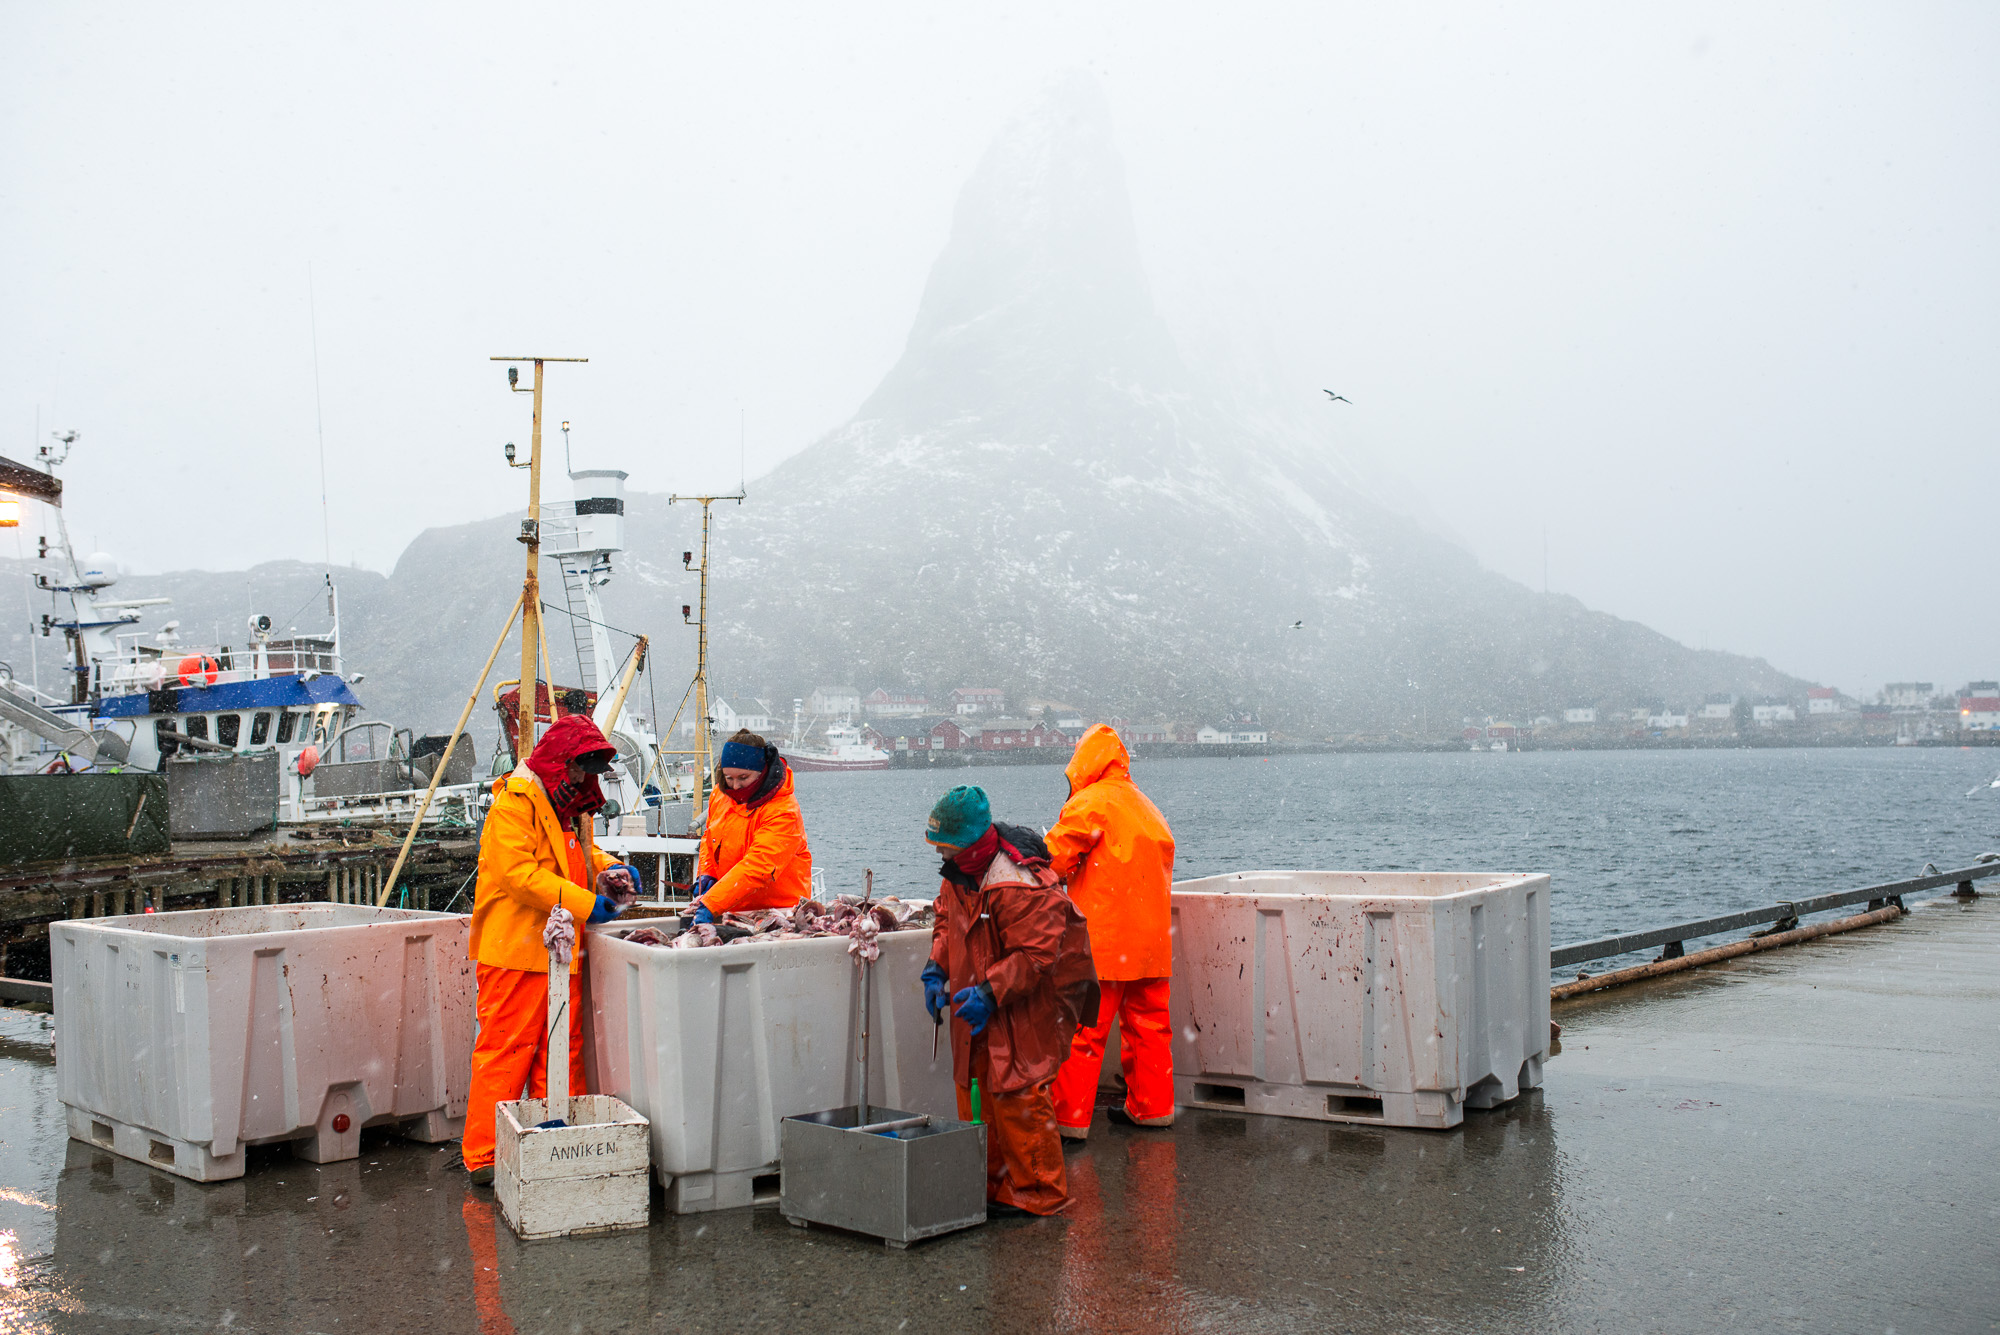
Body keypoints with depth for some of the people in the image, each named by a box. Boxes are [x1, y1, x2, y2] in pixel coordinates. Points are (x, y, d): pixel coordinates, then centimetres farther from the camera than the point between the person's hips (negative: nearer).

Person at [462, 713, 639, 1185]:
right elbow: (518, 872, -21)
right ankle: (483, 1155, 1)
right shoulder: (514, 802, -11)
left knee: (563, 1049, 10)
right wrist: (584, 903, -23)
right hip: (515, 951, -9)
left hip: (562, 951, 9)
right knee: (506, 1048, -6)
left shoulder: (570, 804, 19)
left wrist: (611, 868, 10)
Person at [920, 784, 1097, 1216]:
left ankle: (1039, 1194, 7)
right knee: (976, 1093, 14)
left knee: (1017, 1098, -7)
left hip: (1026, 1011, -9)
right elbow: (947, 921, 17)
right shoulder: (959, 872, 2)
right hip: (982, 1008, 9)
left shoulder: (1019, 887, -29)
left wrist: (989, 993, -30)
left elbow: (1034, 956, -27)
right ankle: (990, 1185, 27)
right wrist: (936, 971, 2)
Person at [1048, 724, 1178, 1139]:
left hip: (1101, 942, -8)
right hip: (1152, 940, 8)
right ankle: (1153, 1106, 22)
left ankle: (1069, 1118, -3)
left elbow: (1053, 861, -10)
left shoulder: (1091, 802, -7)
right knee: (1148, 1024, 15)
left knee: (1082, 1031, -4)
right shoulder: (1147, 808, 17)